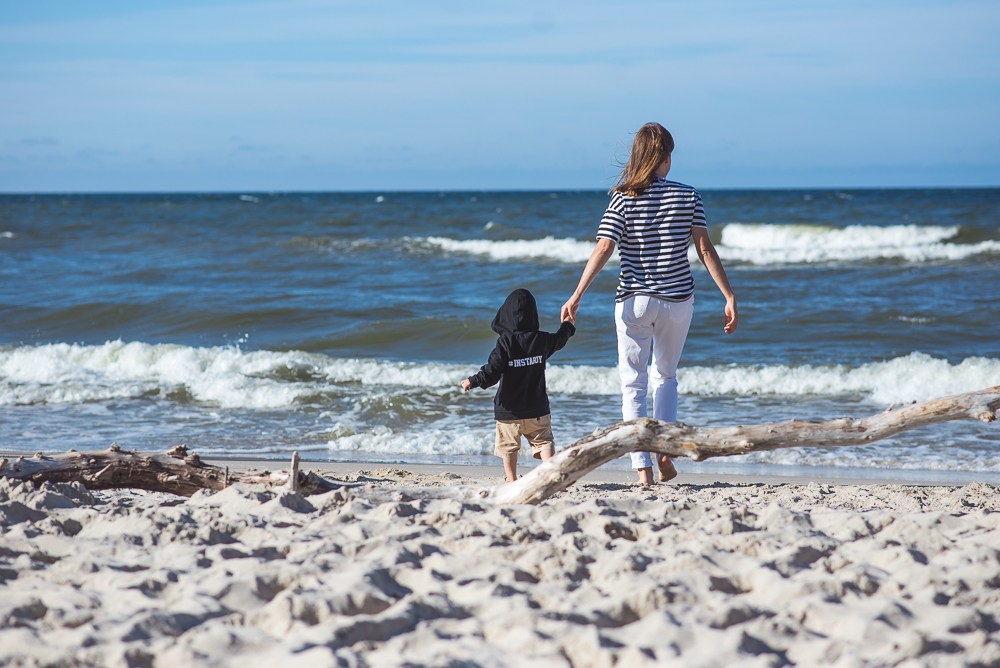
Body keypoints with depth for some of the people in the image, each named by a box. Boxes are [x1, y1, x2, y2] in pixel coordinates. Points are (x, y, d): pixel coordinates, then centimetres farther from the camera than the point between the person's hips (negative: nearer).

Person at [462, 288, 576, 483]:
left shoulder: (505, 342, -15)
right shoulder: (542, 340, -3)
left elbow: (491, 374, -21)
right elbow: (560, 339, 22)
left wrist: (472, 381, -5)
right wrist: (567, 325, 44)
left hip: (509, 409, -2)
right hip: (536, 408, 2)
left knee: (508, 445, 12)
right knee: (543, 441, 6)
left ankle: (512, 481, 18)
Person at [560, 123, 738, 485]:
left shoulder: (624, 199, -5)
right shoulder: (688, 196, -1)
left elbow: (603, 249, -13)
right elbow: (705, 248, -6)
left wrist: (576, 296, -14)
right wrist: (729, 297, -3)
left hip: (634, 300, -2)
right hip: (678, 298, 2)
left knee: (633, 383, 5)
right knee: (665, 375, 22)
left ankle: (643, 466, -4)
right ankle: (665, 449, 9)